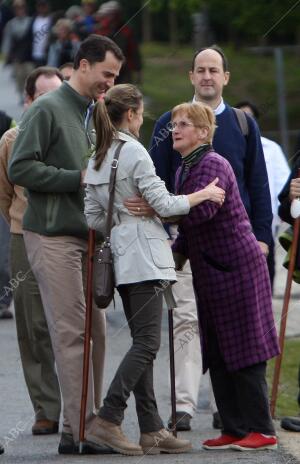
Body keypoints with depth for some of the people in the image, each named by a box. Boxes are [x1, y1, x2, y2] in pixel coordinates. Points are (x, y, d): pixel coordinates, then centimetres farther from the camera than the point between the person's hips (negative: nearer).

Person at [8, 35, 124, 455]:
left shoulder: (93, 113, 18)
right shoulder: (47, 110, -7)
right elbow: (20, 168, -15)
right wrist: (78, 178, -15)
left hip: (85, 235, 8)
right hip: (53, 236, -8)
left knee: (94, 331, 6)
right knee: (71, 333, -10)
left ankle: (92, 422, 10)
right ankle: (78, 431, -9)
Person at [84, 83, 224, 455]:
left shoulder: (96, 160, 13)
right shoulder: (134, 152, -12)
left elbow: (93, 217, 13)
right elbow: (164, 203, -13)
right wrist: (204, 194, -1)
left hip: (121, 257, 9)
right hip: (144, 256, -9)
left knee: (142, 342, 8)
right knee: (147, 342, -10)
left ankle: (151, 429, 6)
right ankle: (109, 417, -18)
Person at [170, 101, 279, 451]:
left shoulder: (213, 165, -14)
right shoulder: (184, 170, 14)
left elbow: (202, 210, -30)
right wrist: (176, 253, 4)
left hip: (237, 267, -9)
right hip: (210, 274, 9)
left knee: (245, 353, -5)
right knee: (218, 356, 9)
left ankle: (261, 431, -1)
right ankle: (234, 429, 13)